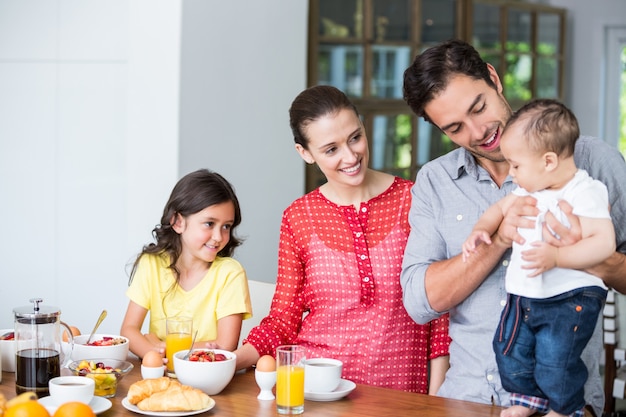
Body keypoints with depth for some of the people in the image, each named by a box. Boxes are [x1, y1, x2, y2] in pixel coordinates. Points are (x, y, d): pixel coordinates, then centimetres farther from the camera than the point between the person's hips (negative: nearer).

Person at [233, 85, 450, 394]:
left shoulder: (412, 201, 2)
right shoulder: (298, 218, 7)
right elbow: (283, 320, 8)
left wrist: (436, 396, -1)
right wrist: (232, 360, -8)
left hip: (402, 392, -2)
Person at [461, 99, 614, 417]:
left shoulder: (585, 194, -16)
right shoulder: (528, 189, 7)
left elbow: (604, 243, -25)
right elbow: (500, 208, 23)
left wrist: (556, 256, -34)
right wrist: (480, 231, 3)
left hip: (570, 299, -8)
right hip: (524, 296, 8)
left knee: (555, 363, -11)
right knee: (510, 351, 12)